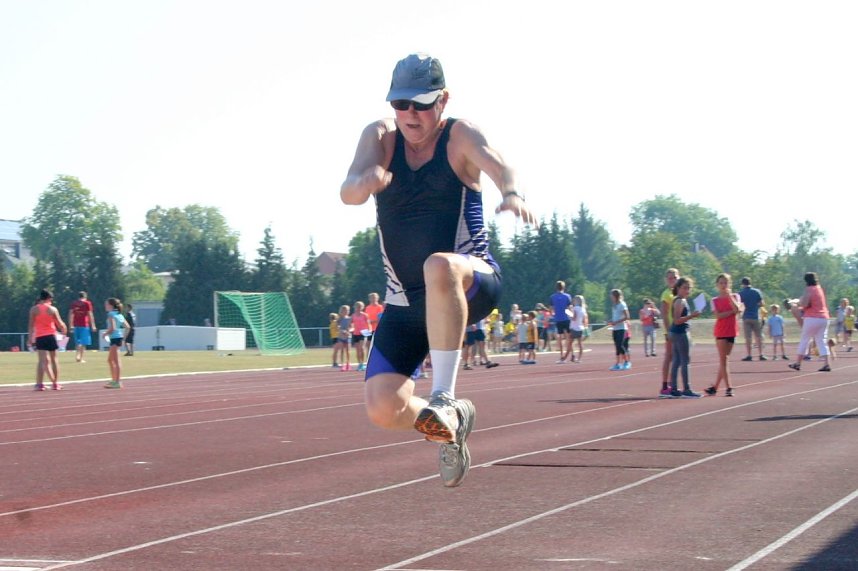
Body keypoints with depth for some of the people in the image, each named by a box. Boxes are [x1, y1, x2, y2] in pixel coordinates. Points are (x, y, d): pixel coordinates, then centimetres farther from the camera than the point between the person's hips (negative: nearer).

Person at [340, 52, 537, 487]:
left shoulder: (460, 136, -4)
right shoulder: (380, 137, 3)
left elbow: (496, 164, -27)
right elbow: (348, 193, -16)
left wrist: (511, 193, -52)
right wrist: (364, 182, -41)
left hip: (472, 284, -4)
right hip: (405, 302, 4)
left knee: (440, 267, -41)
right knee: (383, 409, -10)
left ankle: (443, 397, -36)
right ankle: (449, 425, 23)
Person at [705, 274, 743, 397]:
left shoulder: (735, 296, 6)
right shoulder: (715, 300, 4)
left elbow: (737, 309, -14)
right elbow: (718, 315, -11)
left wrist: (729, 295, -16)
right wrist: (732, 311, -13)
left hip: (731, 331, 1)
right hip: (720, 331, -1)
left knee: (723, 359, 4)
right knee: (723, 359, -6)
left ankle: (715, 387, 7)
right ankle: (729, 387, -6)